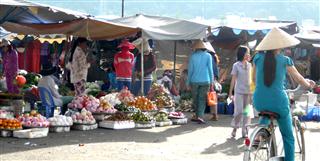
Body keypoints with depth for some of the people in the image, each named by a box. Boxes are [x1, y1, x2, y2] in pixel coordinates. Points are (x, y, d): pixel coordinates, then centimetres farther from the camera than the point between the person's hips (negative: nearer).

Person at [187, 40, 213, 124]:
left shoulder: (193, 56, 0)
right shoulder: (208, 56, 0)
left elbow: (190, 69, 2)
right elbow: (210, 69, -1)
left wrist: (188, 81, 9)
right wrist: (212, 81, 5)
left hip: (194, 81, 0)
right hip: (205, 81, 0)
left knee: (195, 99, 12)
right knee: (202, 99, 1)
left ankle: (197, 115, 17)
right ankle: (200, 116, -10)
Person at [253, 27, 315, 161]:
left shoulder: (258, 58, 0)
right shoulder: (285, 60, -6)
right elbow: (299, 79, 8)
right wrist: (309, 85, 29)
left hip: (259, 103, 3)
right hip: (279, 103, -3)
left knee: (266, 112, 39)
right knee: (288, 138, 13)